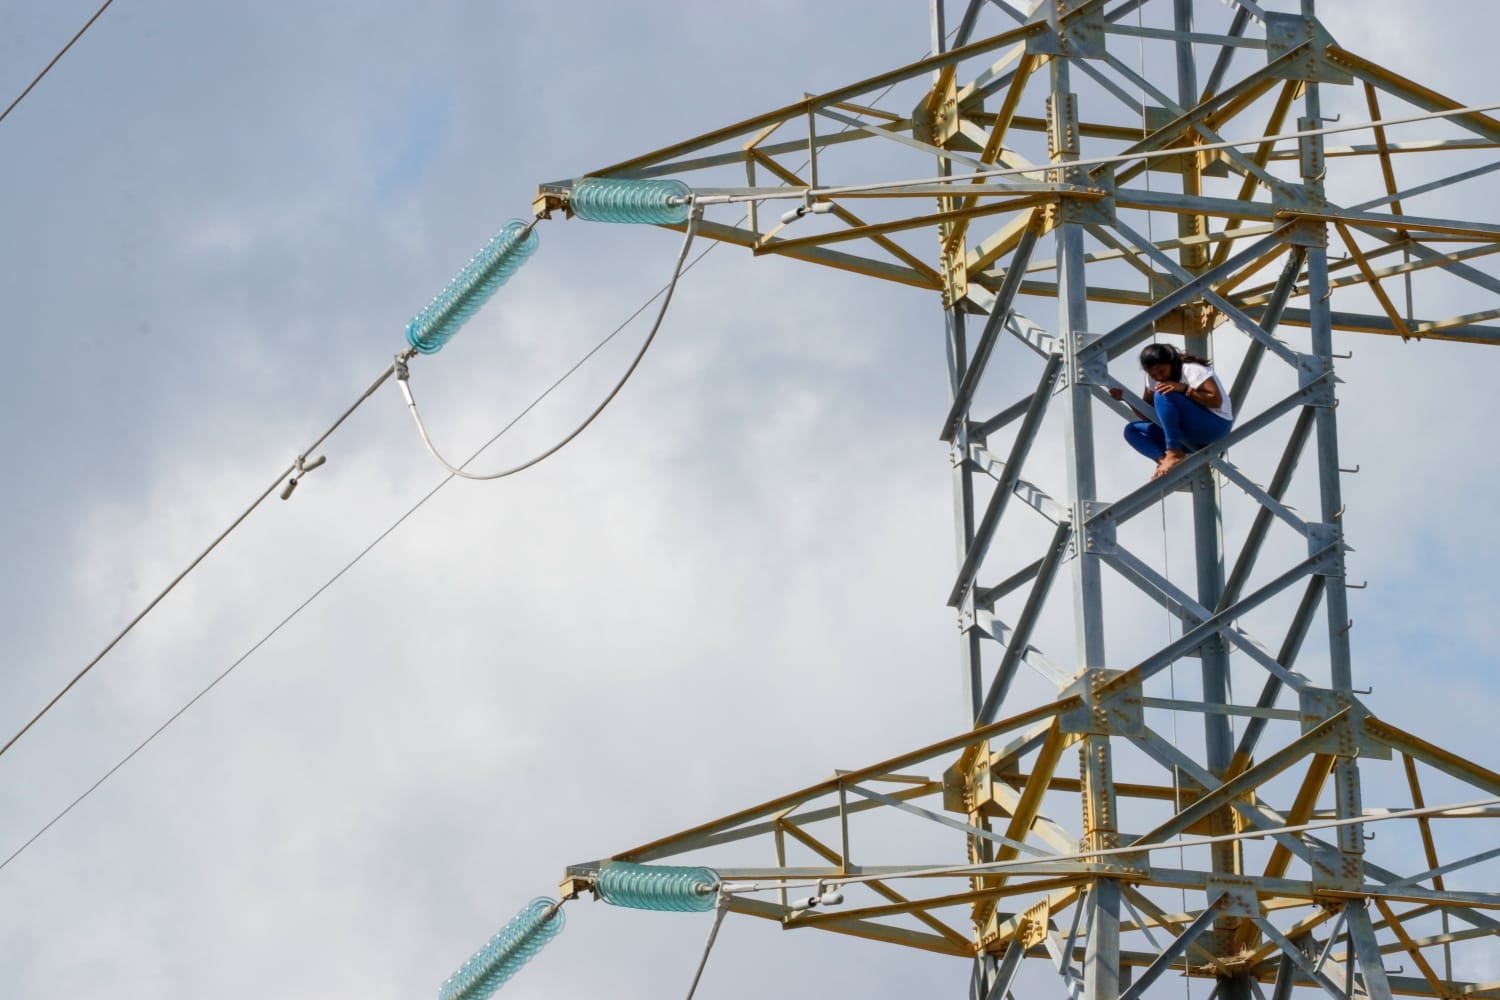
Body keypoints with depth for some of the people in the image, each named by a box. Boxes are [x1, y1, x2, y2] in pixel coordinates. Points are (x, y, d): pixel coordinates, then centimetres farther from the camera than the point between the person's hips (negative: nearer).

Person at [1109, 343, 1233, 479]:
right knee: (1132, 430, -1)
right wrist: (1126, 397, -8)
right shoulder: (1153, 379, 6)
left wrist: (1184, 389, -29)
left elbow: (1216, 400, -21)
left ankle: (1174, 453, -29)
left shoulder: (1192, 369, -14)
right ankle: (1163, 459, -25)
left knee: (1163, 395, -28)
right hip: (1190, 435, 8)